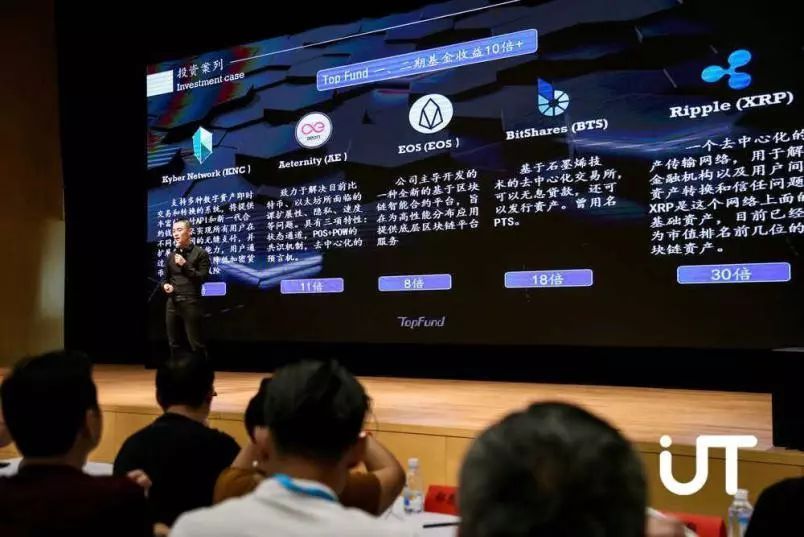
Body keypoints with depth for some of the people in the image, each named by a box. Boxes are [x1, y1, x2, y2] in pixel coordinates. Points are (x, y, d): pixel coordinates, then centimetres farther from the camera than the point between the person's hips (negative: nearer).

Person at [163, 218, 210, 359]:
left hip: (191, 304, -6)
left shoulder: (200, 253, -1)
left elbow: (203, 278, -8)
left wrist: (185, 265, -13)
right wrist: (165, 285, 1)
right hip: (172, 304, 6)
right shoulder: (171, 256, 15)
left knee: (196, 345, -5)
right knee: (174, 345, 11)